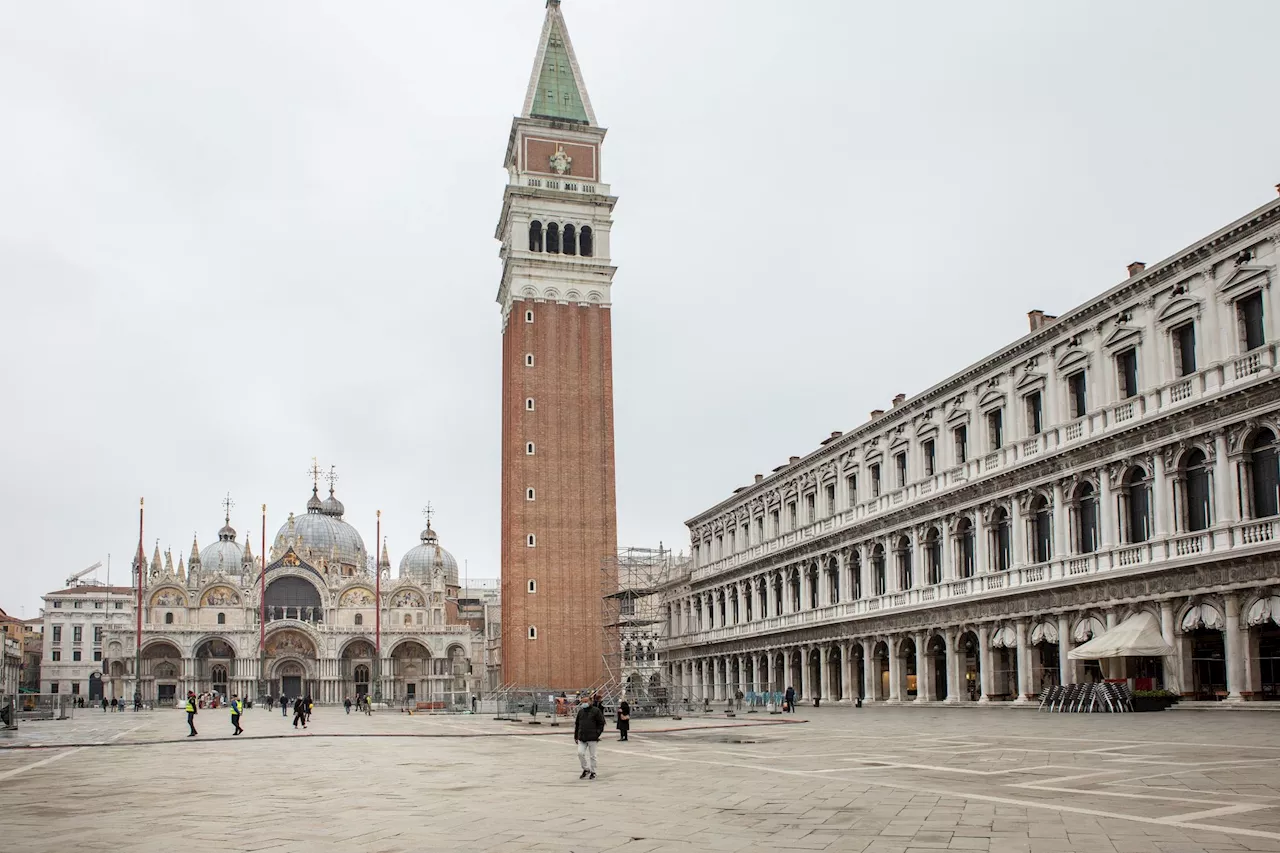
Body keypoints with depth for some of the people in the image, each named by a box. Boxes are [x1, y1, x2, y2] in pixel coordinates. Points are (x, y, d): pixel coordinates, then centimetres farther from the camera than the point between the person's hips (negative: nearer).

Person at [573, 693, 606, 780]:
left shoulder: (596, 711, -5)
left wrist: (598, 733, -11)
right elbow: (577, 724, 15)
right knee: (580, 753, -8)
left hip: (593, 738, -4)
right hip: (582, 737, 4)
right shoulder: (581, 711, 8)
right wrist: (576, 736, 13)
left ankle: (593, 772, 20)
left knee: (592, 756, 4)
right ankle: (586, 769, 12)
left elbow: (601, 723, -3)